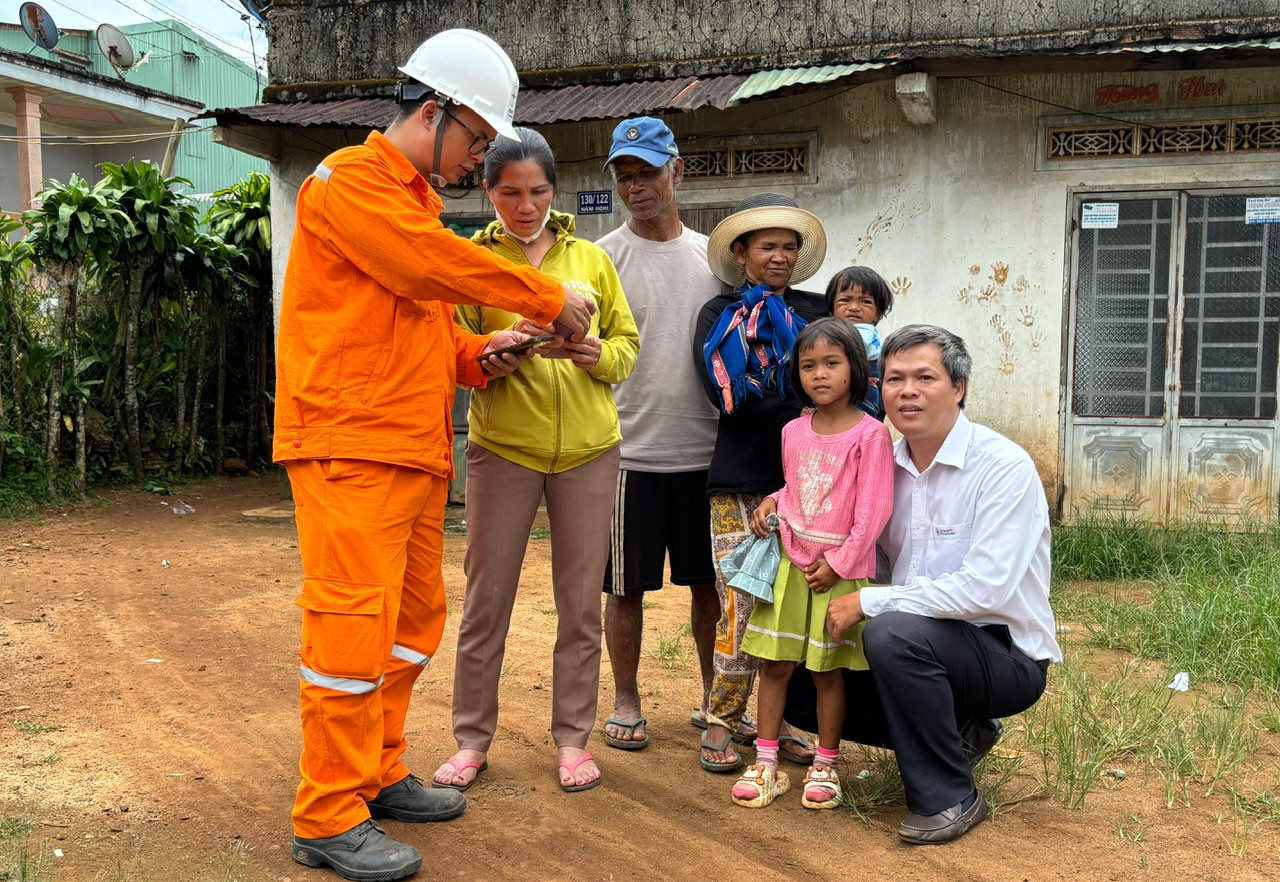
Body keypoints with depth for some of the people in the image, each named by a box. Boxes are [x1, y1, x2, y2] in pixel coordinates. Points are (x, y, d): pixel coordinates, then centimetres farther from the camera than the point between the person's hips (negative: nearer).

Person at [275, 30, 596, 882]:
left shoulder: (416, 199, 23)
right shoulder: (351, 180, -5)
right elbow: (432, 265, -17)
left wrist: (479, 356, 6)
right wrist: (547, 296, -9)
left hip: (414, 451, 10)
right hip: (350, 448, -10)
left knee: (414, 618, 13)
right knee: (356, 624, -9)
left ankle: (378, 775, 26)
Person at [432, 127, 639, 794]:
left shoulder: (591, 258, 9)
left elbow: (628, 343, 10)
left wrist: (601, 355, -13)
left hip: (587, 448, 2)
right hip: (501, 445, -1)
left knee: (580, 599, 6)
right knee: (486, 596, 3)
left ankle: (573, 737, 19)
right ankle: (472, 739, 17)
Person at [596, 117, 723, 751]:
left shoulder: (711, 254, 10)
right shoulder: (603, 257, -2)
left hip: (705, 452, 4)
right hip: (631, 452, -3)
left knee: (710, 580, 13)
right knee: (626, 586, 6)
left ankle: (714, 695, 29)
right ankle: (625, 702, 23)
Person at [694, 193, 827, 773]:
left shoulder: (814, 311, 14)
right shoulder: (720, 313, 7)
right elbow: (727, 394, -7)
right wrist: (804, 415, -12)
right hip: (741, 480, -2)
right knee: (742, 604, -5)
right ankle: (721, 722, 8)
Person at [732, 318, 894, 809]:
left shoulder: (870, 435, -10)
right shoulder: (793, 432, 7)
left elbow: (873, 510, -11)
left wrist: (837, 563, -12)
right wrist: (772, 502, 1)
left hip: (840, 569, -4)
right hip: (790, 561, 5)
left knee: (827, 670, 5)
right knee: (773, 664, 4)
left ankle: (825, 767, 19)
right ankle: (765, 765, 12)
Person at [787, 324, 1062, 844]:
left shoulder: (1004, 466, -18)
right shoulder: (888, 465, 3)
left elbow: (983, 589, -29)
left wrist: (868, 602, -24)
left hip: (1007, 655, -7)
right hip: (926, 647, 8)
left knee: (893, 633, -35)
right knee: (799, 691, 4)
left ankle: (949, 798, -15)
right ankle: (958, 733, 13)